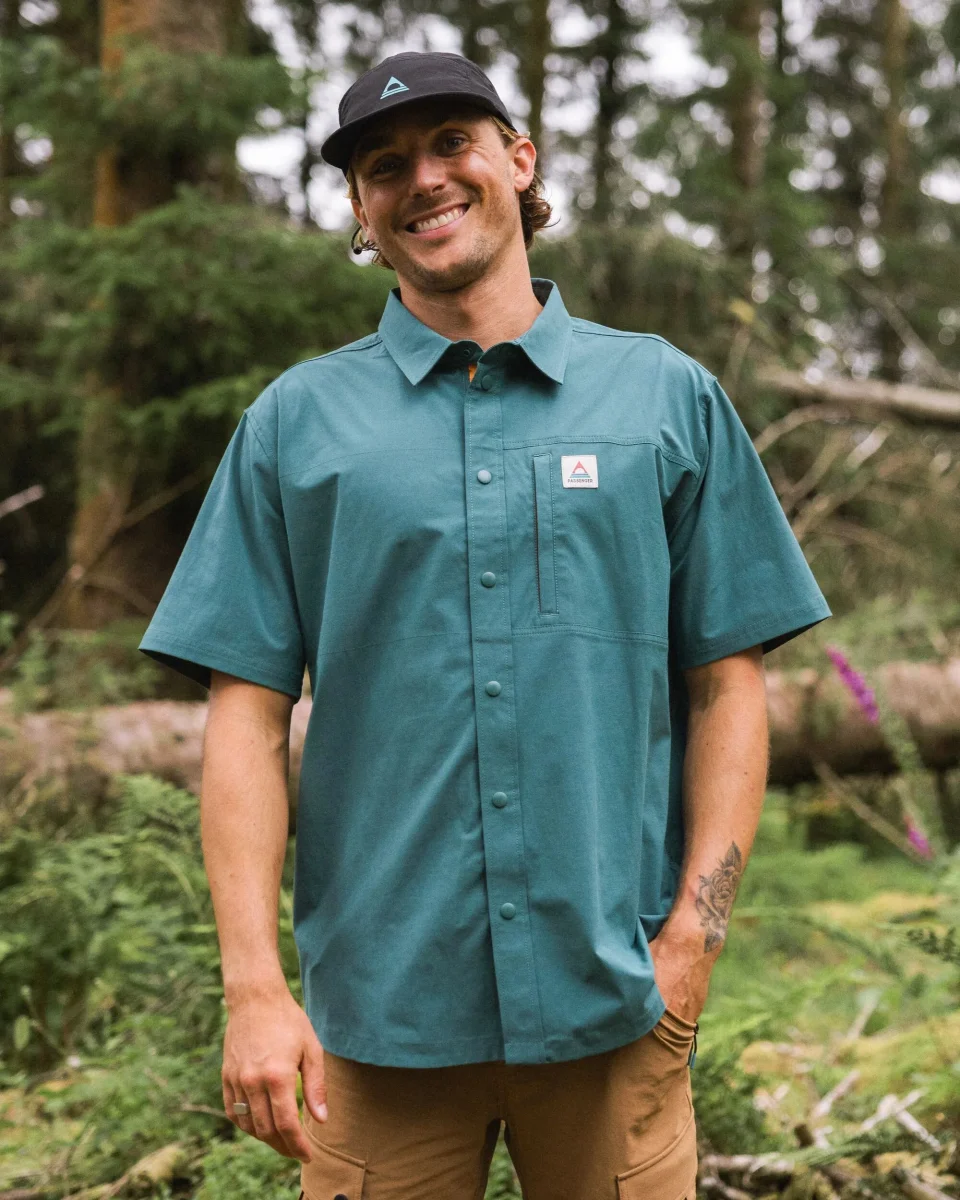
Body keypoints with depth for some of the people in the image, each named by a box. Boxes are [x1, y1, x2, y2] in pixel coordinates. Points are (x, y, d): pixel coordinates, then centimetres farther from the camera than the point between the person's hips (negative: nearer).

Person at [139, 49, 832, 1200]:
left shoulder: (669, 397, 6)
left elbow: (728, 683, 4)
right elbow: (247, 712, 1)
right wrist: (253, 985, -6)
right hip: (380, 1007, 0)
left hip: (612, 1004, 0)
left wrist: (692, 936, -5)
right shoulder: (295, 423, 5)